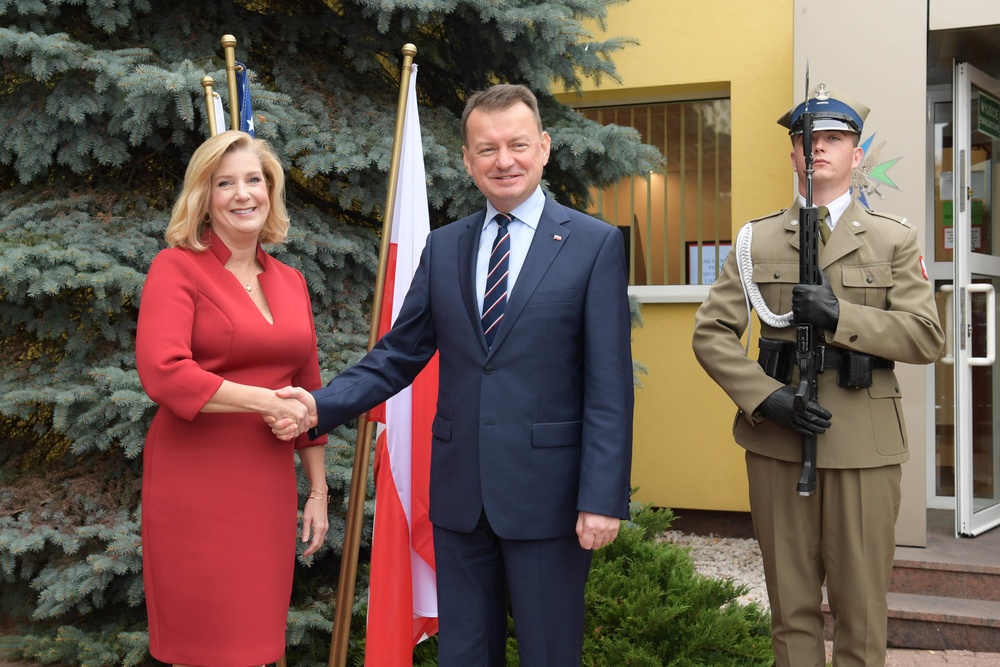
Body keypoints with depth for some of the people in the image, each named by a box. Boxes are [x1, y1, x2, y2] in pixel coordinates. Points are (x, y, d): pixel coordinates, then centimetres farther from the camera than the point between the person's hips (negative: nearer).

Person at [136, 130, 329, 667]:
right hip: (196, 486, -5)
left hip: (269, 486, 5)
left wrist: (318, 491, 16)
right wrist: (267, 402, -16)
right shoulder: (177, 267, -4)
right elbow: (162, 374, -18)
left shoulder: (290, 282, 12)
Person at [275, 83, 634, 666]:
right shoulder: (443, 248, 10)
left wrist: (603, 498, -13)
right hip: (460, 493, 4)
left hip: (546, 493, -4)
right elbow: (398, 356, 10)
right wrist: (321, 405, -5)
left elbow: (609, 385, -8)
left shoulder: (596, 244, -3)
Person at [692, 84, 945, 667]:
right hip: (776, 442, 1)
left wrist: (839, 316, -16)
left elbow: (927, 338, -2)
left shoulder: (895, 240, 7)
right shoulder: (756, 240, 9)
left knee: (861, 611, 5)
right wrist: (766, 397, -12)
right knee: (792, 607, 10)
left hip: (864, 445, -1)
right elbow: (712, 333, 2)